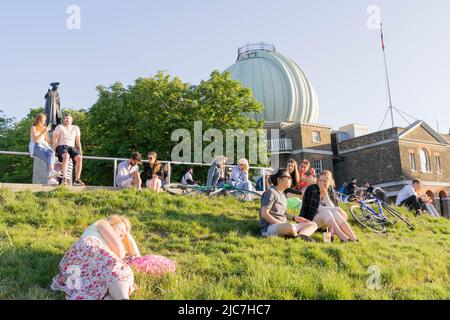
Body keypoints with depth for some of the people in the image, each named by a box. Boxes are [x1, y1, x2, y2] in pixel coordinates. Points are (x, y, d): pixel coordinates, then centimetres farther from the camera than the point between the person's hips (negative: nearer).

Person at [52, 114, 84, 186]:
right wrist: (55, 150, -13)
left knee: (79, 158, -30)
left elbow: (78, 142, 18)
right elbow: (55, 140, 1)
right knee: (66, 156, -39)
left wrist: (80, 152, 6)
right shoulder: (60, 127, 10)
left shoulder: (76, 128, 20)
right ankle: (64, 179, -47)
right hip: (61, 147, -3)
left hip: (72, 147, 3)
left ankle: (77, 180, -30)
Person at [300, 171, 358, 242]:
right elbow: (317, 209, -19)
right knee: (326, 212, -31)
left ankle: (353, 238, -34)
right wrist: (336, 209, -16)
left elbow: (333, 207, -8)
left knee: (334, 212, -24)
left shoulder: (330, 191, 6)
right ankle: (343, 238, -44)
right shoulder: (312, 189, -11)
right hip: (309, 220, -5)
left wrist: (325, 194, -18)